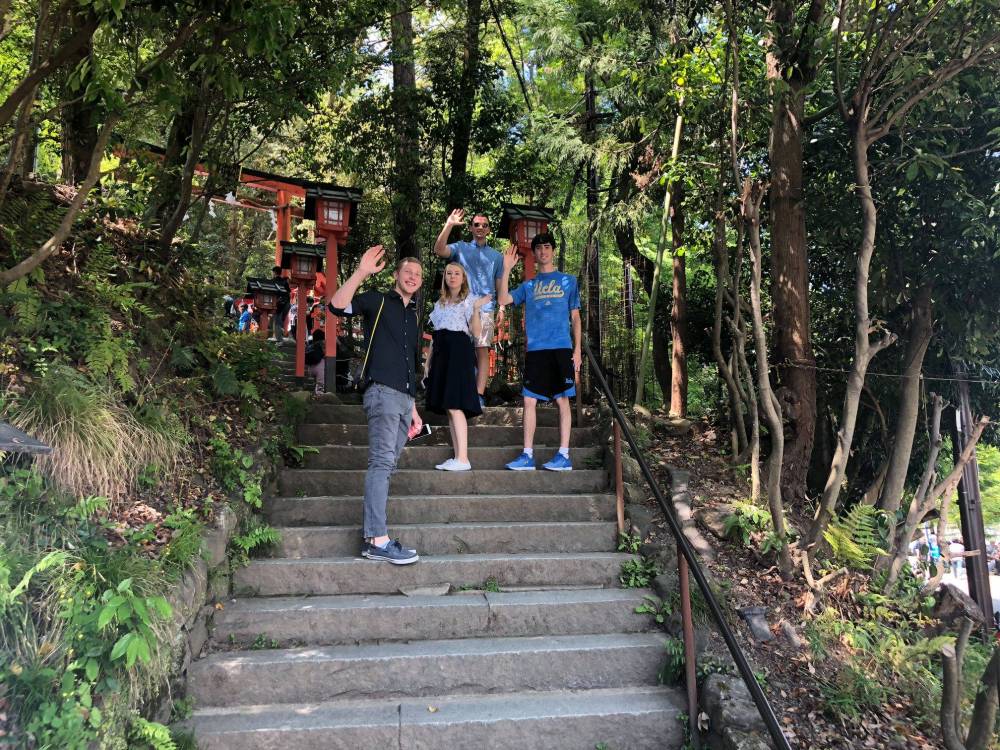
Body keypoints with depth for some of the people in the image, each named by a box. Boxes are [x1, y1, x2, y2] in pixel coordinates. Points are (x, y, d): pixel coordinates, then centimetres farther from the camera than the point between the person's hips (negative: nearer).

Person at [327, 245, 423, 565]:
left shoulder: (413, 316, 26)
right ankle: (378, 541, -18)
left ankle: (372, 535, 8)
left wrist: (413, 409, 24)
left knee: (386, 466, 6)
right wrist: (361, 273, -22)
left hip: (404, 397, 8)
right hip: (382, 392, -8)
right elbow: (337, 305, -15)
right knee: (381, 463, -15)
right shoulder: (377, 301, 5)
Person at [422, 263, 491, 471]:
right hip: (441, 354, 7)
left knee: (454, 405, -16)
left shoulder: (469, 301, 4)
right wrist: (427, 362, 15)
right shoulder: (439, 304, 21)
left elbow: (476, 333, -8)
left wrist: (476, 309, -19)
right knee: (448, 407, 2)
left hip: (460, 352, -7)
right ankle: (457, 457, 4)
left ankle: (463, 459, -18)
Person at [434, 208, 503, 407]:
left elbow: (500, 285, 16)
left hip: (485, 309, 1)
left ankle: (479, 394, -8)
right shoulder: (460, 248, 13)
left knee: (482, 350, -6)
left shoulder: (496, 256, 19)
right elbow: (439, 250, -7)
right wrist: (449, 225, -16)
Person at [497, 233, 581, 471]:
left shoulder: (568, 280, 12)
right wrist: (506, 269, -1)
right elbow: (503, 300, 4)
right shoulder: (528, 286, 17)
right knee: (529, 400, -1)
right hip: (535, 349, 3)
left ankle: (564, 456, 0)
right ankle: (528, 456, 4)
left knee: (562, 399, -3)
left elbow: (575, 317, 9)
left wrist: (577, 348, -1)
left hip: (561, 348, -3)